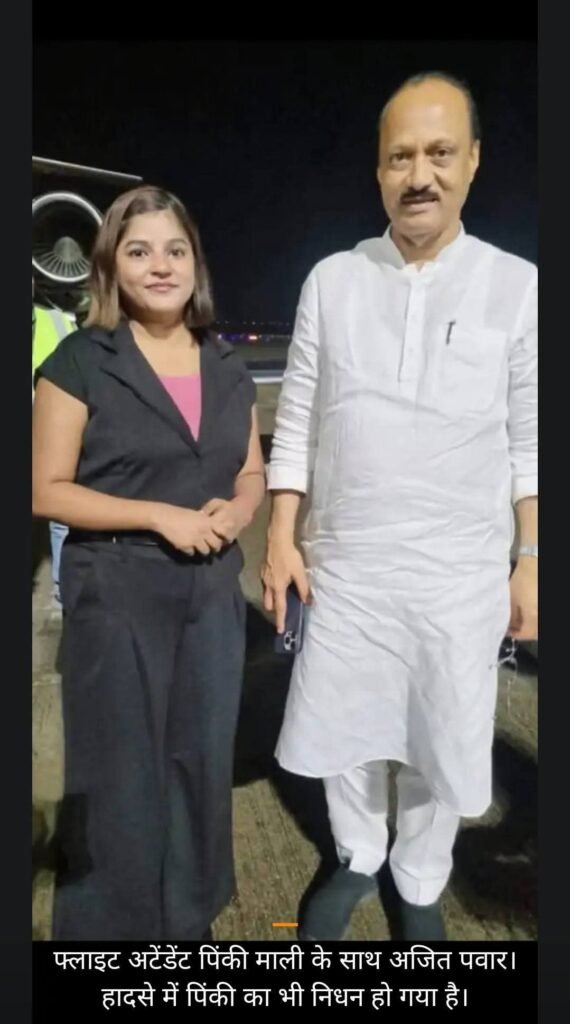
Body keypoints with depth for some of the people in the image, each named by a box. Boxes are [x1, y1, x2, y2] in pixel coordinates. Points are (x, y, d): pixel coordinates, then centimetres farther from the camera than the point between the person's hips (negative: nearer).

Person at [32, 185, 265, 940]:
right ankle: (111, 922, 33)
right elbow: (47, 490, -10)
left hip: (213, 591, 5)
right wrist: (160, 515, -19)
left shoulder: (228, 367, 8)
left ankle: (191, 916, 39)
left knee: (202, 758, 15)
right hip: (116, 596, -4)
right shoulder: (80, 361, -7)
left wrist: (237, 509, -9)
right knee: (120, 773, 7)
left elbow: (252, 472, 14)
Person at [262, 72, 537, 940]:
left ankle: (418, 884, 42)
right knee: (340, 736, 15)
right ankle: (358, 860, 45)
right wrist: (282, 537, -2)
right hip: (344, 565, 1)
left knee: (442, 746, 14)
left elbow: (532, 438, 1)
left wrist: (530, 562, -2)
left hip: (462, 573, -1)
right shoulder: (331, 280, 1)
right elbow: (297, 418, 2)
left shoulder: (516, 286, -2)